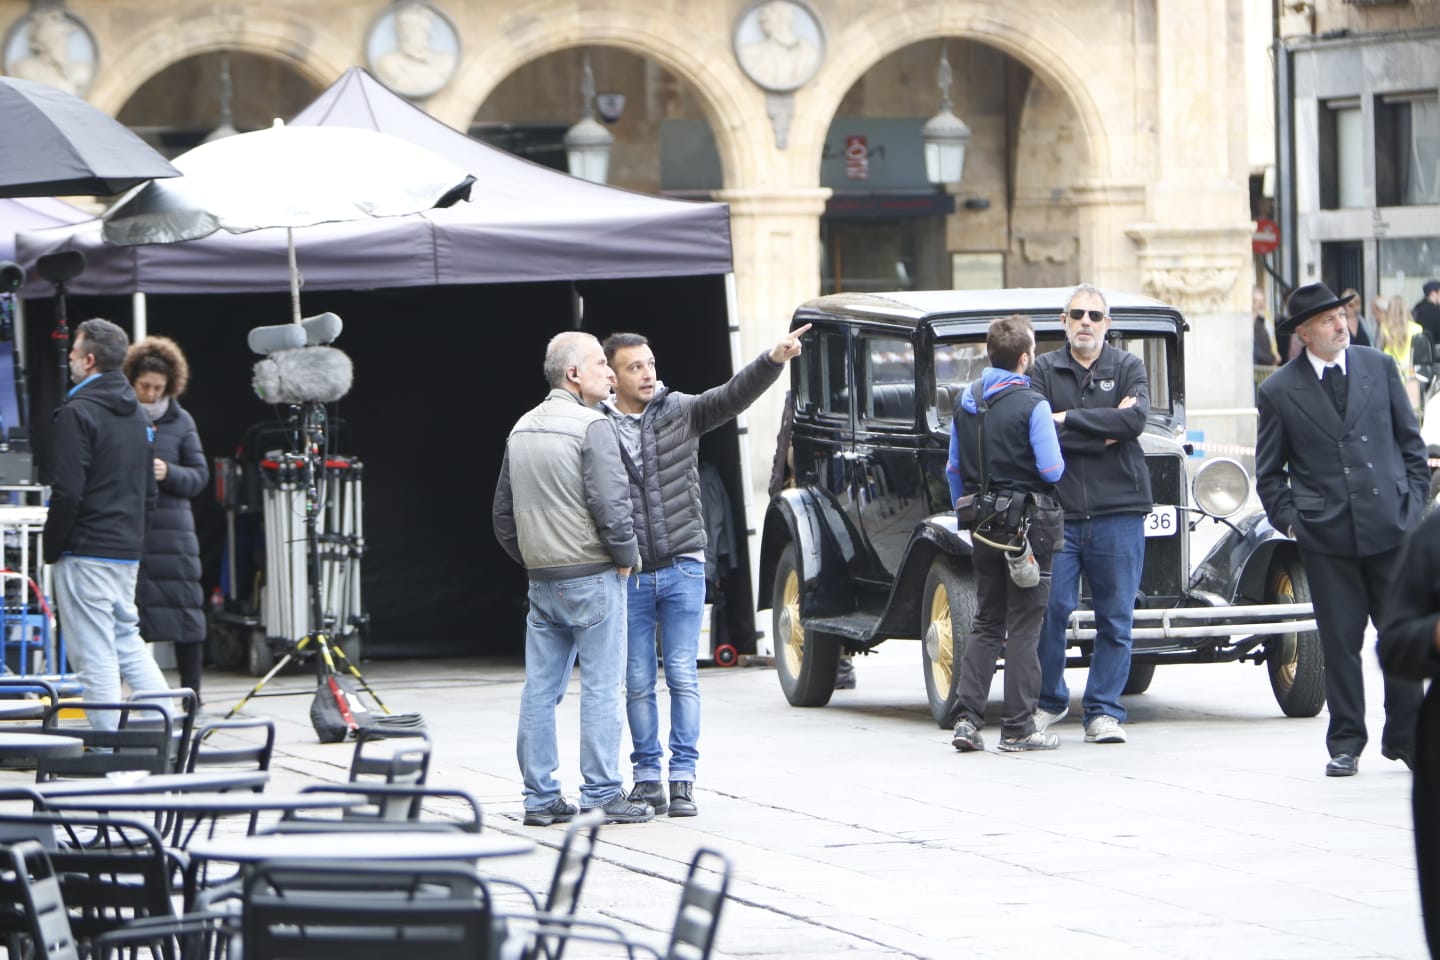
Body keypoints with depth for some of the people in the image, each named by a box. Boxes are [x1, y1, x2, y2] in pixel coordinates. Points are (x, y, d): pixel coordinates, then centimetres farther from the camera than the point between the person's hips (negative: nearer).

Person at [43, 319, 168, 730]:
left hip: (85, 554, -8)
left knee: (94, 656, -5)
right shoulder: (137, 414, 15)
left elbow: (67, 493, -18)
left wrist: (51, 547, -7)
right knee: (127, 639, 18)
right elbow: (148, 492, 19)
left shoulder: (77, 414, -13)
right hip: (129, 552, 9)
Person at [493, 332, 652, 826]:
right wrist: (626, 557, -5)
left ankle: (540, 797, 10)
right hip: (592, 577, -7)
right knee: (601, 688, -3)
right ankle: (603, 796, -3)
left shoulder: (522, 429, 13)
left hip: (542, 579, 7)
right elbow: (610, 505, -19)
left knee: (540, 690, 8)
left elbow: (504, 512, 18)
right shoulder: (591, 427, -12)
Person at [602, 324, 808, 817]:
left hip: (683, 568, 1)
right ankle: (646, 776, 15)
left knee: (683, 678, 0)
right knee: (638, 682, 5)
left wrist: (774, 360, -28)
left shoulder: (680, 411, 2)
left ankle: (683, 778, 5)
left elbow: (734, 396, -12)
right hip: (629, 574, -1)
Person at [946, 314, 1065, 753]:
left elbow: (954, 468, 12)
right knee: (1023, 627, 0)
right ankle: (1018, 729, 1)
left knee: (986, 625, 13)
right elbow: (1052, 469, -17)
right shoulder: (1031, 405, -14)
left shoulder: (964, 402, 6)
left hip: (983, 526, 6)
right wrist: (1056, 463, 6)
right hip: (1028, 522, -6)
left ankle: (966, 719, 2)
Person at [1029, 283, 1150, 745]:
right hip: (1057, 510, 0)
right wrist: (1103, 431, -9)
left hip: (1118, 508, 0)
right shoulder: (1043, 370, 8)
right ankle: (1048, 701, 14)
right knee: (1050, 608, -5)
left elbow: (1135, 419, -10)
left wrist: (1068, 419, -10)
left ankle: (1104, 713, 7)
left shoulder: (1128, 368, 9)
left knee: (1115, 617, 0)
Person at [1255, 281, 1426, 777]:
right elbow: (1268, 472, 9)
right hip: (1327, 539, -1)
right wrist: (1290, 521, 0)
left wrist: (1414, 503, 4)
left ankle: (1404, 737, 17)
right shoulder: (1279, 391, 1)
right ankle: (1345, 745, 12)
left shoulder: (1379, 367, 6)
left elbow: (1410, 440, 12)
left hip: (1390, 529, 1)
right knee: (1340, 643, 2)